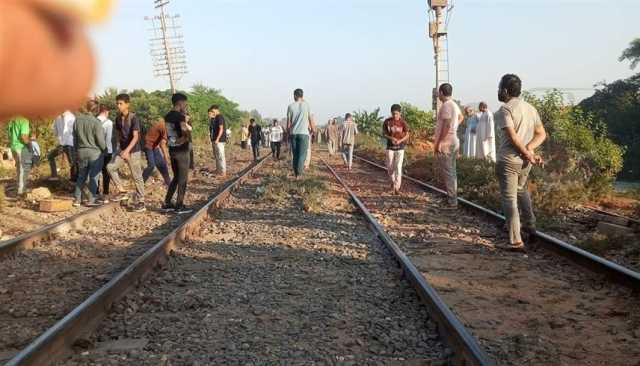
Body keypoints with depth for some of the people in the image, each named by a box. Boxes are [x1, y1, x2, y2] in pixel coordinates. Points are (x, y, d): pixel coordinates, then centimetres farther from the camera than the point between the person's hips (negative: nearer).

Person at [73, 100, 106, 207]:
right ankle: (91, 200, 8)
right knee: (93, 176, 5)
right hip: (95, 152, -5)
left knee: (81, 176, 15)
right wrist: (105, 149, 3)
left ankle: (77, 199, 16)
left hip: (81, 151, 5)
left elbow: (75, 137, 10)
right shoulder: (96, 122, -17)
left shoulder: (77, 119, 1)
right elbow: (100, 140, -15)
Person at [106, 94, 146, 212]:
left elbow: (135, 137, -23)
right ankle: (122, 192, 1)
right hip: (122, 150, 6)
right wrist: (121, 149, 14)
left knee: (137, 177, -1)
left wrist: (127, 150, -34)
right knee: (110, 167, -9)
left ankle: (140, 202, 8)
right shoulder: (118, 118, 5)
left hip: (133, 151, -6)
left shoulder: (134, 118, -15)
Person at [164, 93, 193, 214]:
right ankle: (179, 206, 5)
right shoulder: (180, 116, -16)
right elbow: (186, 132, -28)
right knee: (183, 179, 2)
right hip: (182, 151, -8)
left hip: (172, 150, 8)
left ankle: (167, 204, 17)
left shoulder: (167, 116, 9)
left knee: (176, 177, 17)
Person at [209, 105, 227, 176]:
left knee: (220, 156, -7)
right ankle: (218, 170, 25)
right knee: (216, 156, 16)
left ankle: (223, 171, -4)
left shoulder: (220, 117, -13)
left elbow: (221, 129, -20)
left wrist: (217, 139, -23)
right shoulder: (215, 118, 16)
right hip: (214, 139, 10)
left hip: (219, 140, -10)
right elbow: (211, 126, 22)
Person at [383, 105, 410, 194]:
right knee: (390, 167, 5)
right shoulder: (387, 121, -6)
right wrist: (391, 138, -17)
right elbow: (384, 134, 2)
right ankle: (393, 180, 35)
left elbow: (407, 135, 1)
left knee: (398, 167, -8)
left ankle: (397, 188, -5)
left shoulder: (403, 123, -8)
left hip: (400, 147, -1)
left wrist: (400, 141, -17)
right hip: (390, 147, 2)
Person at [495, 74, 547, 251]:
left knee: (509, 199, -2)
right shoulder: (531, 108, 10)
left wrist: (528, 153, -12)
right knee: (521, 190, 29)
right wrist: (529, 149, -5)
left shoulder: (505, 109, -13)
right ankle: (530, 224, 36)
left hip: (508, 161, -7)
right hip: (525, 161, 7)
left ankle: (516, 241, -4)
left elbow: (513, 137, -22)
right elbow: (542, 134, 8)